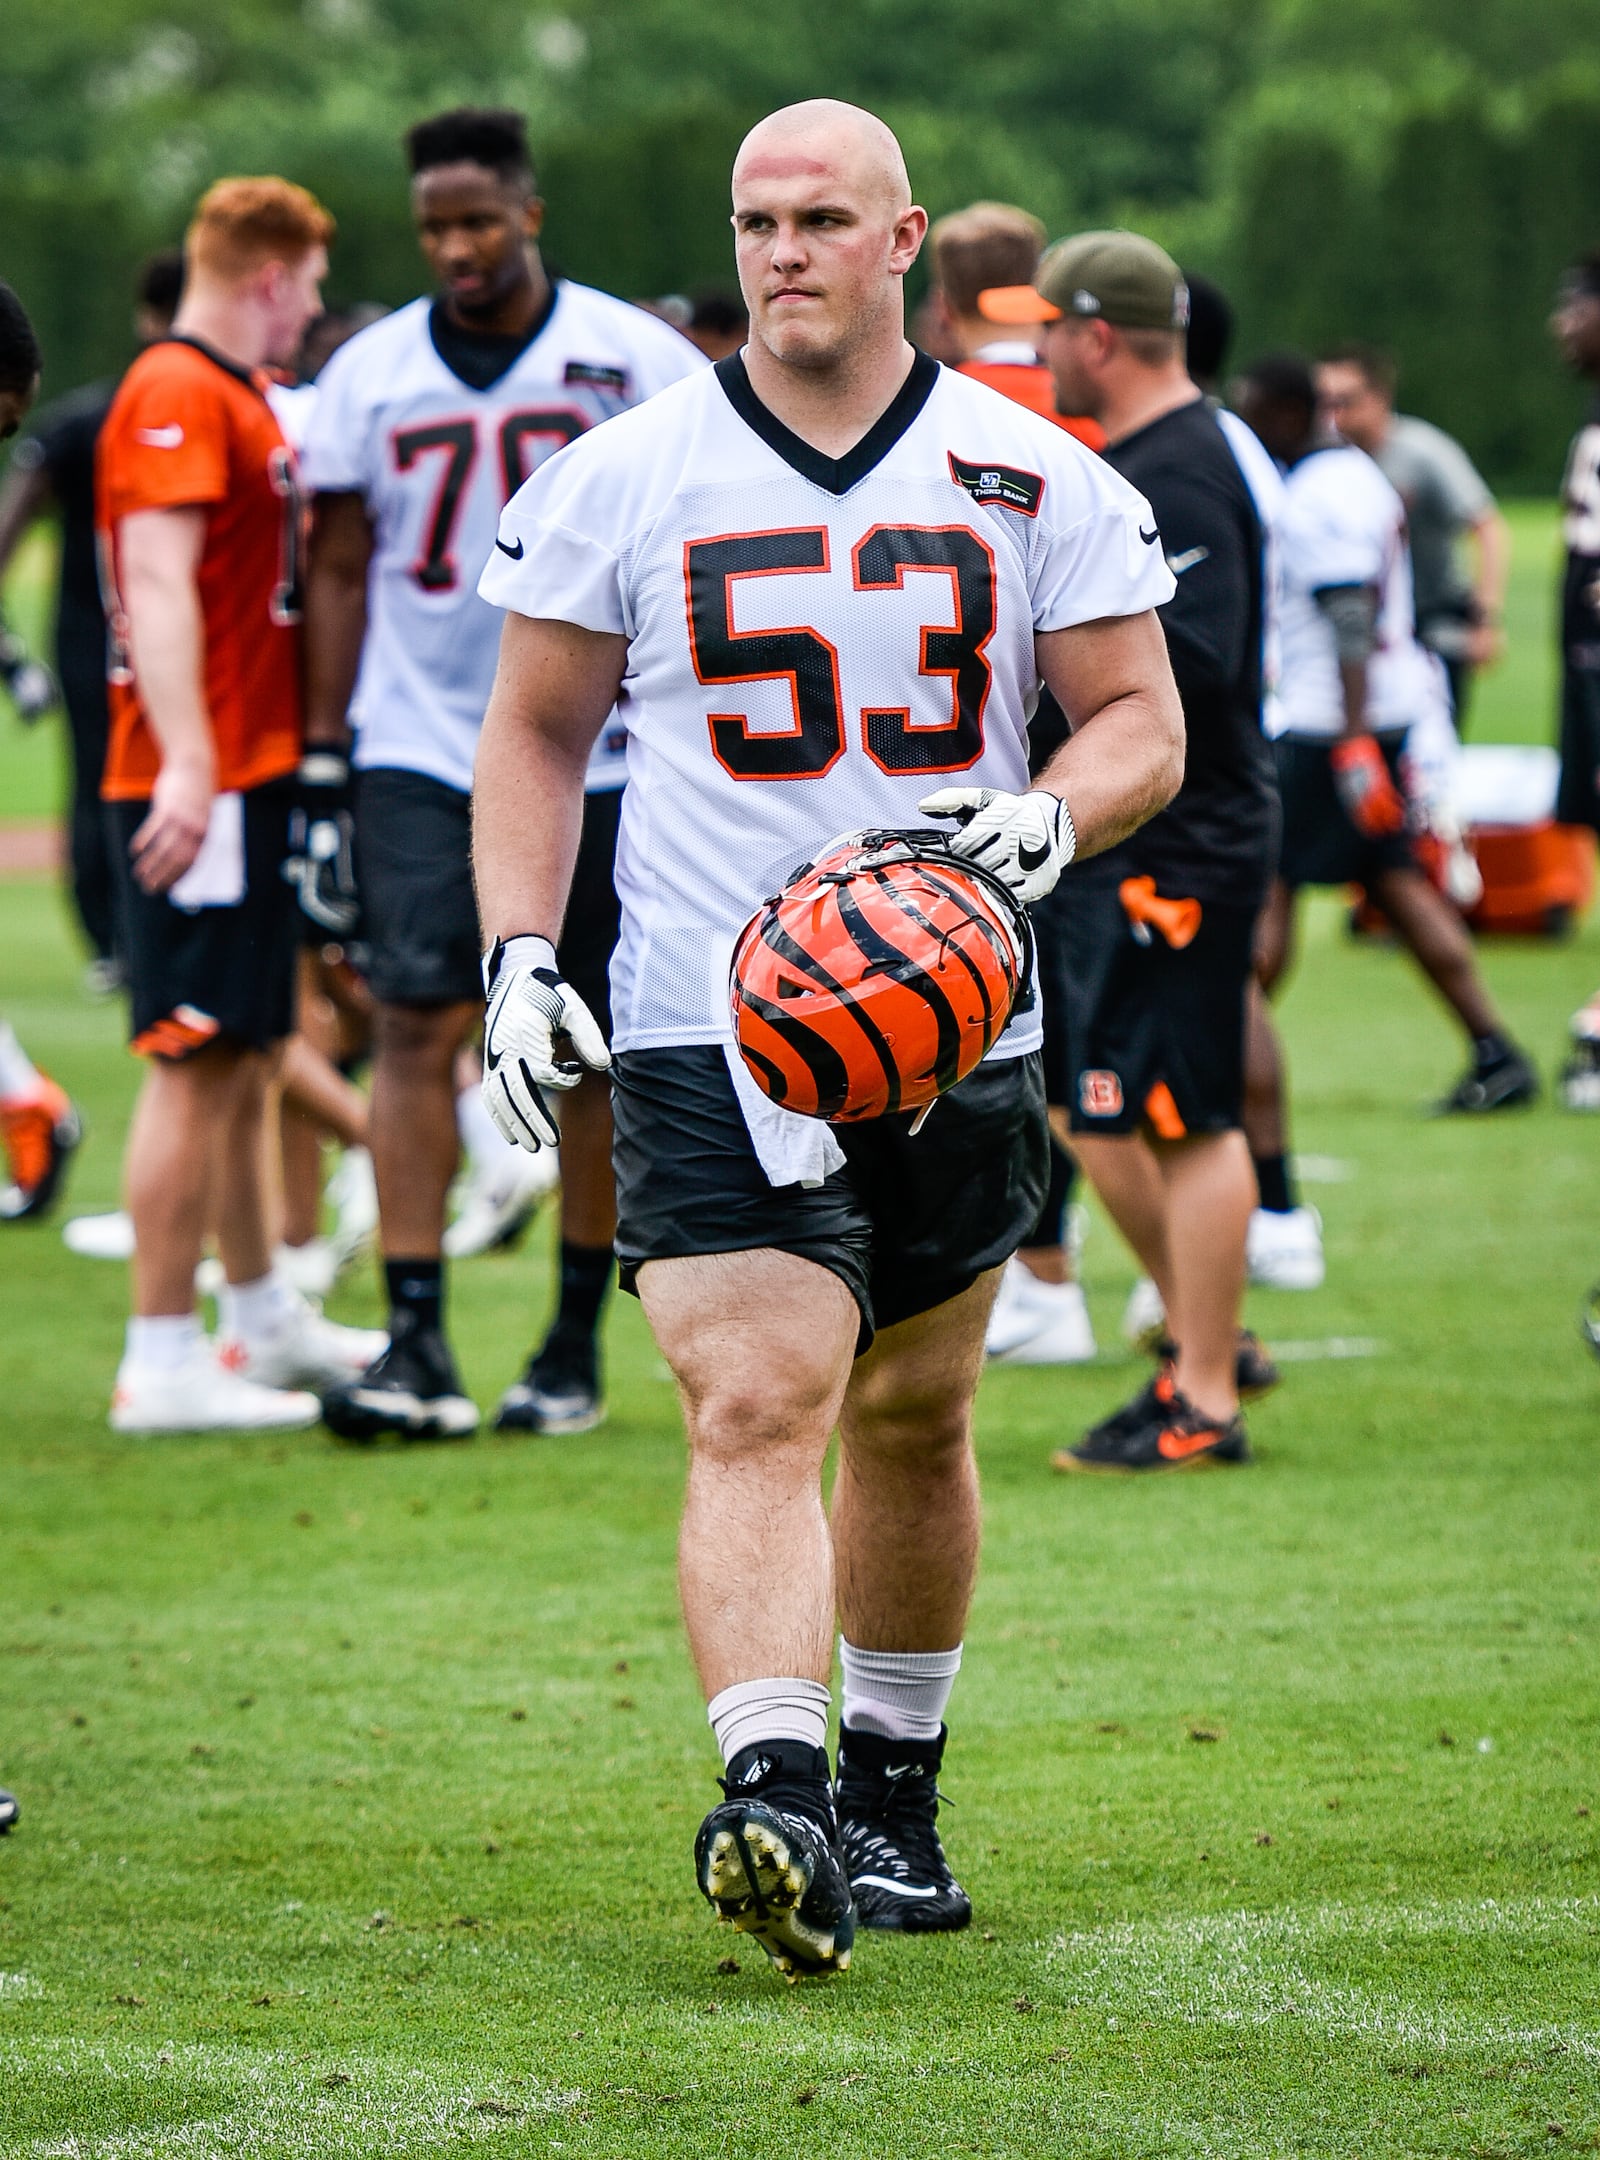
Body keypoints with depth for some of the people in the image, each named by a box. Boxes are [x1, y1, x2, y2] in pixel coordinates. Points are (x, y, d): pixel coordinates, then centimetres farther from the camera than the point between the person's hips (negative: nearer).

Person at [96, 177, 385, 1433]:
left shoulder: (243, 398, 18)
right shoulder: (176, 396, -13)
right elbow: (159, 583, -22)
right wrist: (187, 763, -29)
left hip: (252, 777, 10)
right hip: (200, 785, -10)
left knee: (245, 1057, 18)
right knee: (199, 1062, -8)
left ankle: (262, 1320, 29)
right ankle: (163, 1364, -7)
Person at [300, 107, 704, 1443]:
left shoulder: (635, 362, -1)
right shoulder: (371, 375, 6)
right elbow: (341, 570, 11)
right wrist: (323, 751, 6)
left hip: (598, 756, -1)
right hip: (420, 755, 1)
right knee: (418, 1024, -11)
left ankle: (576, 1346, 15)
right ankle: (417, 1344, -14)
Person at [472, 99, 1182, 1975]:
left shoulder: (1038, 484, 4)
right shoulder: (622, 480, 1)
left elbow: (1144, 718, 7)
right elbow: (534, 734, 9)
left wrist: (1047, 821, -15)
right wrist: (519, 959, -4)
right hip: (708, 1040, -3)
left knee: (911, 1423, 15)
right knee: (754, 1414, -18)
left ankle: (893, 1794, 32)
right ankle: (772, 1804, -31)